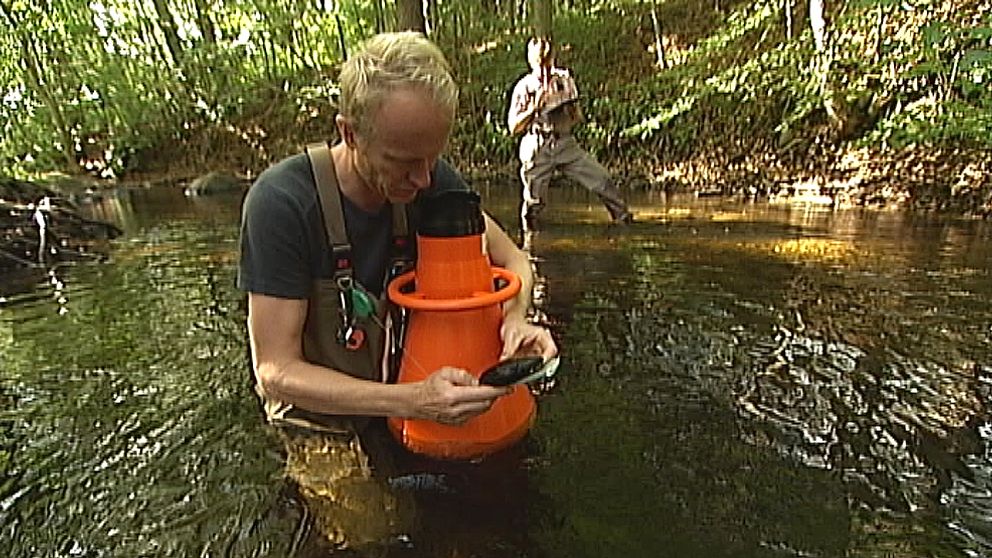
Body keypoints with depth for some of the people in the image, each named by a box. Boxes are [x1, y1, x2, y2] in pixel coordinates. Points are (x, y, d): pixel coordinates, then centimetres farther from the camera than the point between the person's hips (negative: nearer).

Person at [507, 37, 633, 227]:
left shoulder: (565, 79, 6)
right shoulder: (524, 87, -2)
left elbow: (577, 115, 17)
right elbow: (513, 127, -3)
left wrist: (575, 113, -6)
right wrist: (534, 108, -15)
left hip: (566, 145, 3)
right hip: (537, 150, -2)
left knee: (603, 180, -3)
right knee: (533, 202, 0)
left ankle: (624, 218, 14)